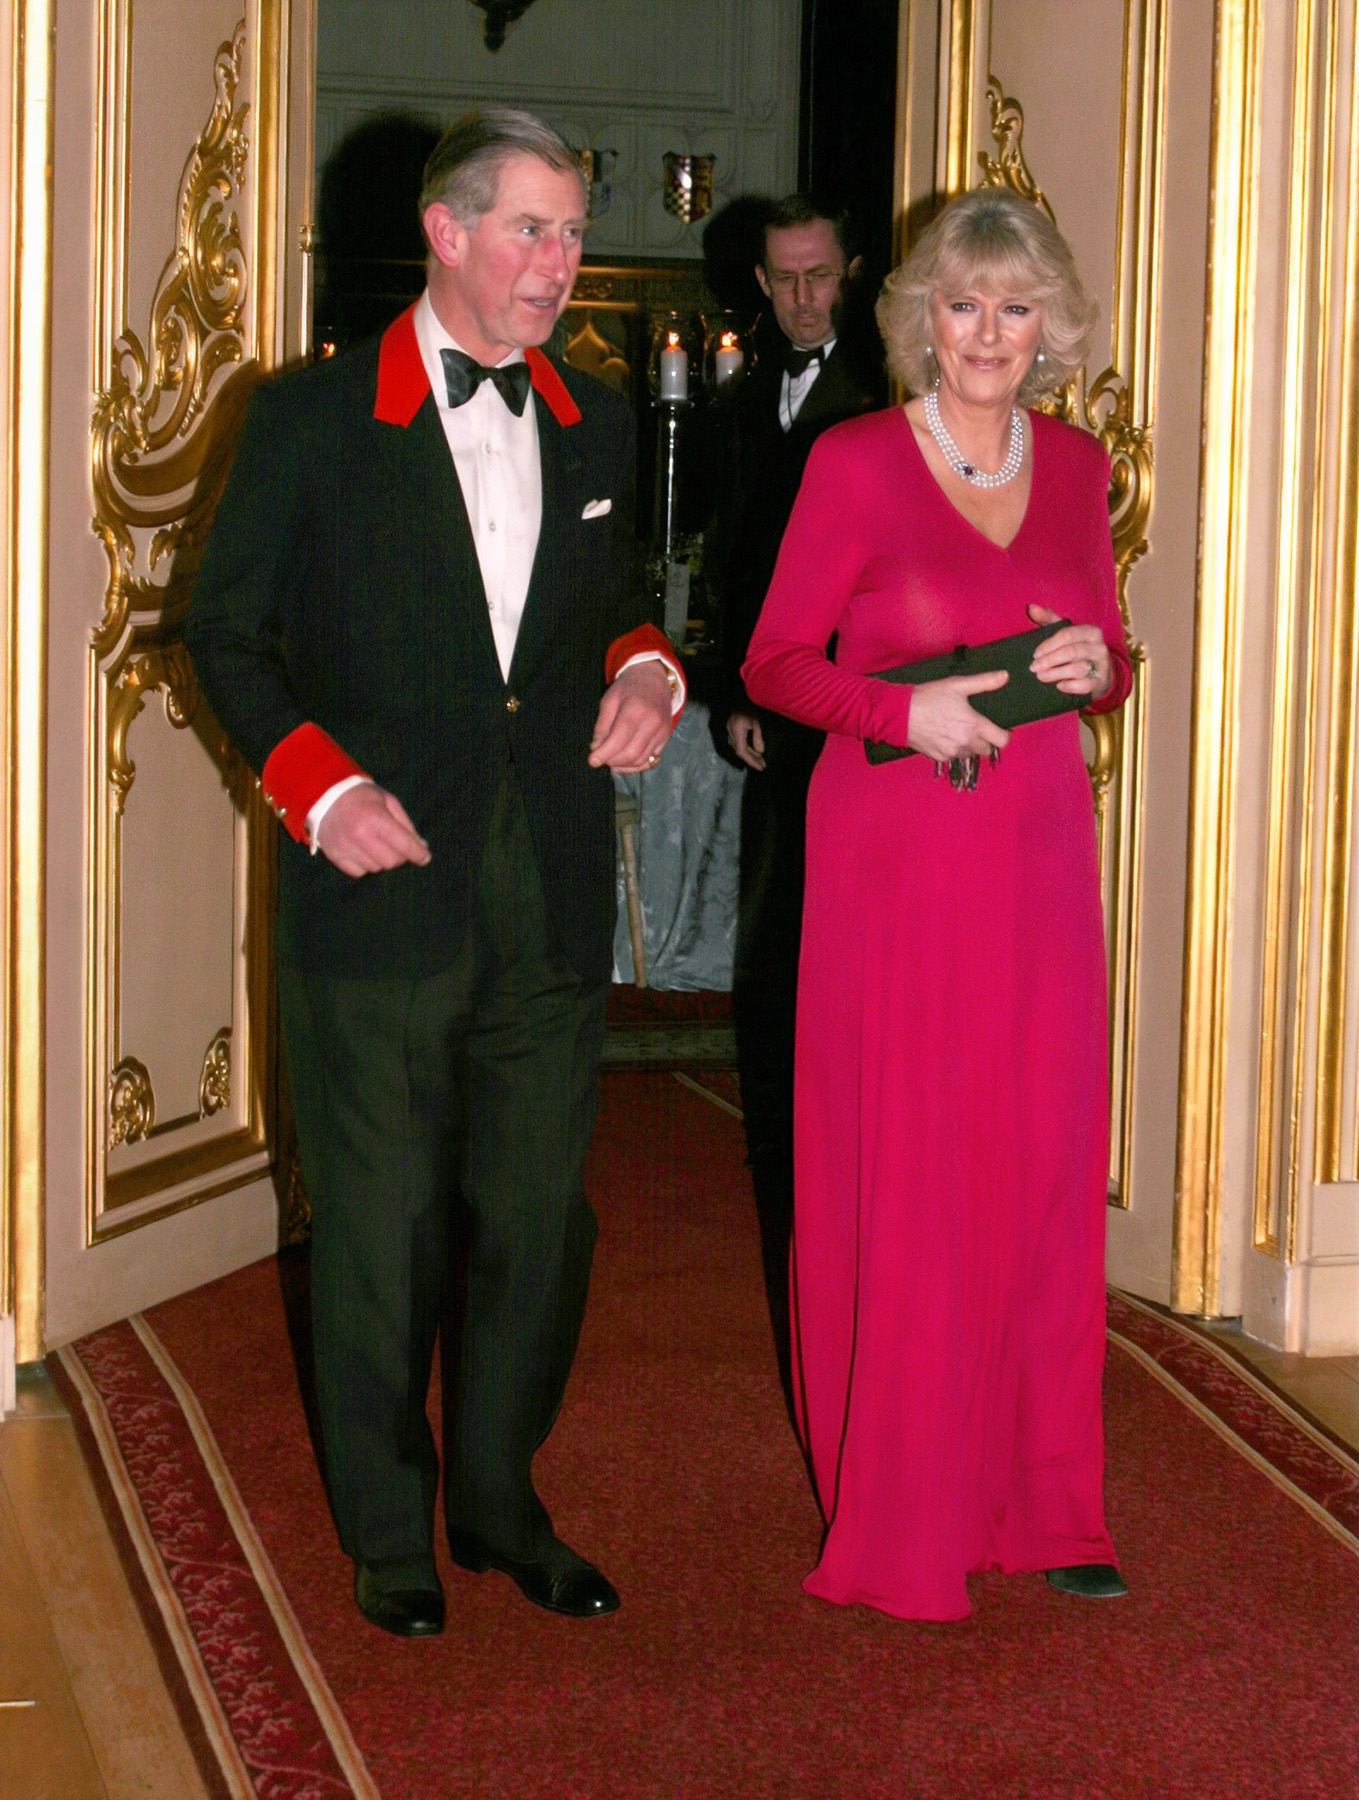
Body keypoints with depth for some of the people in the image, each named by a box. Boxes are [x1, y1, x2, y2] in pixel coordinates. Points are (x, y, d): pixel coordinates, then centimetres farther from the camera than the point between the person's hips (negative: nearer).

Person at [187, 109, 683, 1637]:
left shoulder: (594, 429, 12)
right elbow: (227, 631, 1)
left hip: (555, 900, 4)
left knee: (539, 1222, 10)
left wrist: (644, 671, 1)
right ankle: (387, 1528, 21)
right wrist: (320, 786, -12)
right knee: (380, 1227, 5)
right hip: (383, 890, -4)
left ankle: (499, 1503, 28)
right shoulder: (314, 420, -2)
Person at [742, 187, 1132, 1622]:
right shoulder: (856, 462, -4)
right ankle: (902, 1510, 13)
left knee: (1043, 1171, 6)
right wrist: (909, 710, -18)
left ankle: (1039, 1499, 18)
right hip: (894, 853, -4)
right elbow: (776, 662, -3)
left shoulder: (1074, 464, 9)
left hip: (1038, 855, 4)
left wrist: (1094, 666, -6)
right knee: (899, 1177, 0)